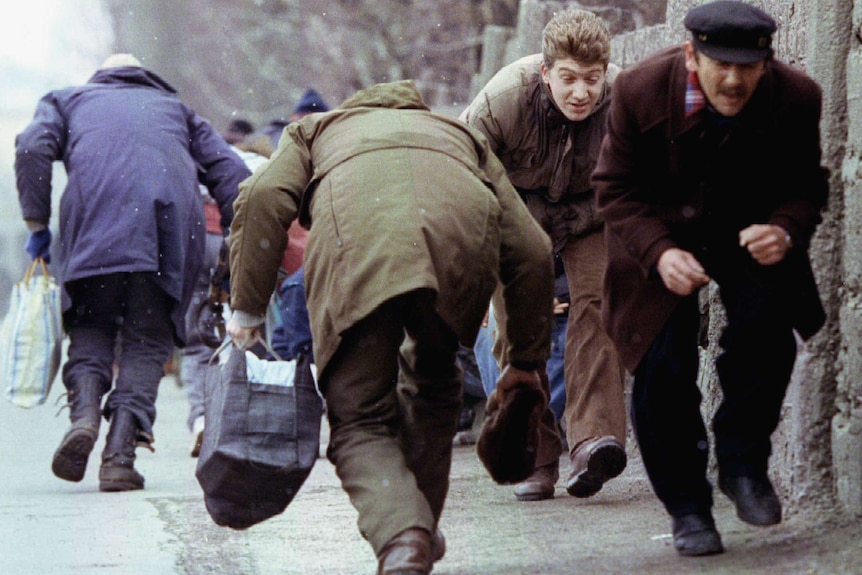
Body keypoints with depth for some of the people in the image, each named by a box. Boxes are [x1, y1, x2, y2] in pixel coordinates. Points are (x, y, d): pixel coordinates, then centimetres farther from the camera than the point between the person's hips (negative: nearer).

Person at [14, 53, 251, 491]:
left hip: (97, 217, -1)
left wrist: (37, 225, 11)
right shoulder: (175, 109, 35)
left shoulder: (69, 99, 30)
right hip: (174, 216, 1)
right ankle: (120, 456, -10)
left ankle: (84, 412, -14)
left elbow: (33, 149, 9)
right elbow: (230, 173, 21)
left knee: (90, 326, 14)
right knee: (148, 340, 5)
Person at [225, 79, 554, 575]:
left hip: (355, 228, -2)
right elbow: (531, 249, 33)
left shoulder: (315, 129, 40)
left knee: (360, 421, 6)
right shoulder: (463, 135, 44)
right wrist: (527, 361, 40)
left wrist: (247, 311, 18)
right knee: (433, 385, 31)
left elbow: (265, 197, 16)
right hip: (462, 220, 2)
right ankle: (422, 529, 35)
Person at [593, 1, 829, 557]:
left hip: (751, 230, 1)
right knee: (663, 369, -12)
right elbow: (618, 189, -12)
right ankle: (687, 507, 7)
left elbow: (806, 187, -7)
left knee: (766, 327, -25)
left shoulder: (796, 98, -21)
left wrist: (787, 230, -31)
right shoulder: (641, 91, -24)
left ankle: (744, 462, -2)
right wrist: (659, 253, -29)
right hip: (660, 231, -1)